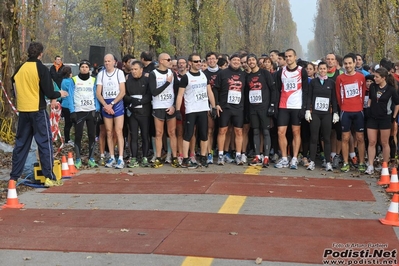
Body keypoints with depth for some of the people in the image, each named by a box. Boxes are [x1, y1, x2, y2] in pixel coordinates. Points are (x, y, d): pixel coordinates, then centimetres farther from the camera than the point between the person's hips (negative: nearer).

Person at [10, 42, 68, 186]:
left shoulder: (19, 69, 6)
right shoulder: (41, 68, -10)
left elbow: (15, 90, 15)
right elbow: (49, 93, -12)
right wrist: (59, 94, 6)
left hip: (23, 110, 5)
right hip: (38, 110, -5)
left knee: (21, 144, 12)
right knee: (45, 143, -1)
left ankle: (14, 177, 15)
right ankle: (49, 177, -4)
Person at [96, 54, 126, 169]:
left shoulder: (119, 73, -1)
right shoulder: (101, 74, 7)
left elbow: (122, 92, -6)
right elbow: (98, 93, 5)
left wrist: (112, 104, -12)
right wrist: (106, 105, -9)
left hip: (117, 104, -3)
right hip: (106, 105, 3)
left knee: (118, 132, -8)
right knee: (109, 133, 6)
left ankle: (120, 158, -9)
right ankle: (112, 158, 12)